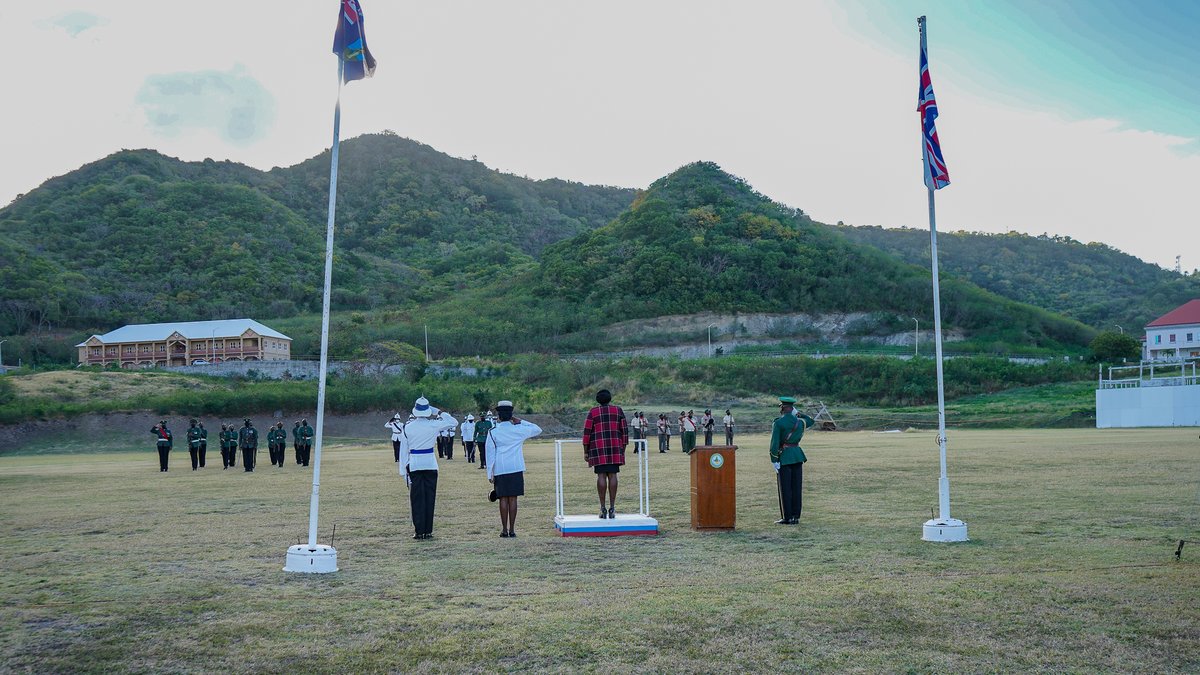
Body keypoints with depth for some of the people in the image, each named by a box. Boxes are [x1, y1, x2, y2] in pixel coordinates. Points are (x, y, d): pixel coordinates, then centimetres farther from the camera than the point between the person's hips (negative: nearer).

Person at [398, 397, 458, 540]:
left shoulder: (407, 428, -2)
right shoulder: (433, 425, -6)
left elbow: (404, 451, 2)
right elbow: (454, 422, 9)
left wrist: (403, 471, 8)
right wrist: (439, 413, 12)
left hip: (414, 465, 0)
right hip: (430, 464, 0)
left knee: (417, 499, 5)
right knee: (430, 498, 6)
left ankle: (419, 531, 4)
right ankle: (428, 531, 8)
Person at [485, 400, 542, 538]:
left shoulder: (493, 432, -3)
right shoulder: (519, 429, 1)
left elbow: (490, 453, -2)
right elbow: (537, 429, 15)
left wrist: (490, 473, 2)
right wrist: (520, 422, 9)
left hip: (500, 470, -1)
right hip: (516, 469, 1)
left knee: (503, 499, 2)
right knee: (513, 498, 3)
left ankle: (504, 530, 1)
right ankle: (512, 530, 4)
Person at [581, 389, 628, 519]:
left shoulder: (592, 412, 3)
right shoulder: (618, 410, 7)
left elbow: (587, 432, -2)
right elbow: (624, 430, 5)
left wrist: (585, 451, 2)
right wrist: (623, 449, 10)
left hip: (598, 448, -1)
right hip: (615, 448, 1)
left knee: (601, 476, -2)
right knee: (612, 475, 2)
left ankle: (603, 508, -3)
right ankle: (612, 508, 0)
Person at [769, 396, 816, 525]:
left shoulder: (778, 423, -11)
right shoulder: (800, 422, 5)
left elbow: (774, 443, -17)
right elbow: (812, 421, 29)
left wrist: (774, 461, -13)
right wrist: (798, 414, 18)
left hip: (784, 457, -5)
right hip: (798, 456, 5)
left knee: (785, 489, 0)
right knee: (796, 487, 9)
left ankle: (787, 518, 1)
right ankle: (796, 517, 12)